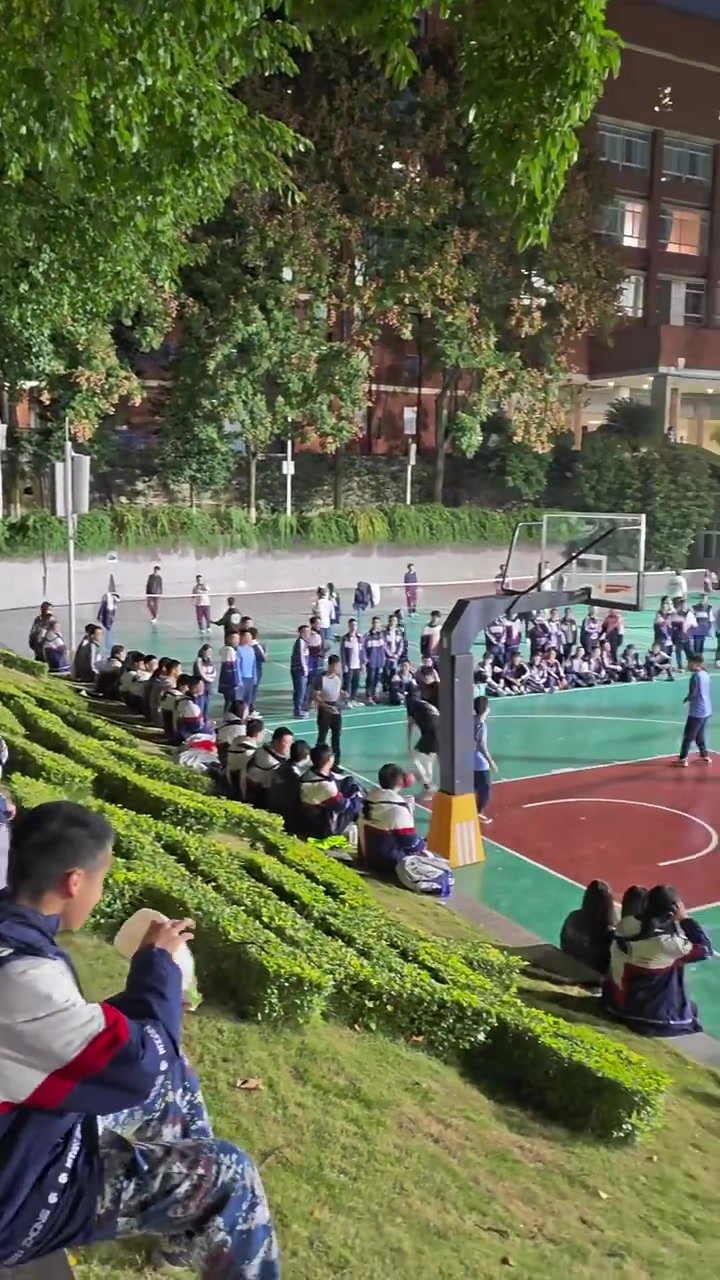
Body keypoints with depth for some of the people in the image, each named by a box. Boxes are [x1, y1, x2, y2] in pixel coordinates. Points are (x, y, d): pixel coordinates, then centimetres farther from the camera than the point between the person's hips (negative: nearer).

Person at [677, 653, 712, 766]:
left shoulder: (696, 676, -18)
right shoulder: (705, 674, 7)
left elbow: (692, 694, -17)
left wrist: (686, 699, 3)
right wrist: (690, 698, 5)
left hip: (697, 711, -8)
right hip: (706, 710, 8)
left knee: (688, 736, 0)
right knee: (700, 735, 21)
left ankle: (683, 759, 2)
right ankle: (705, 755, 27)